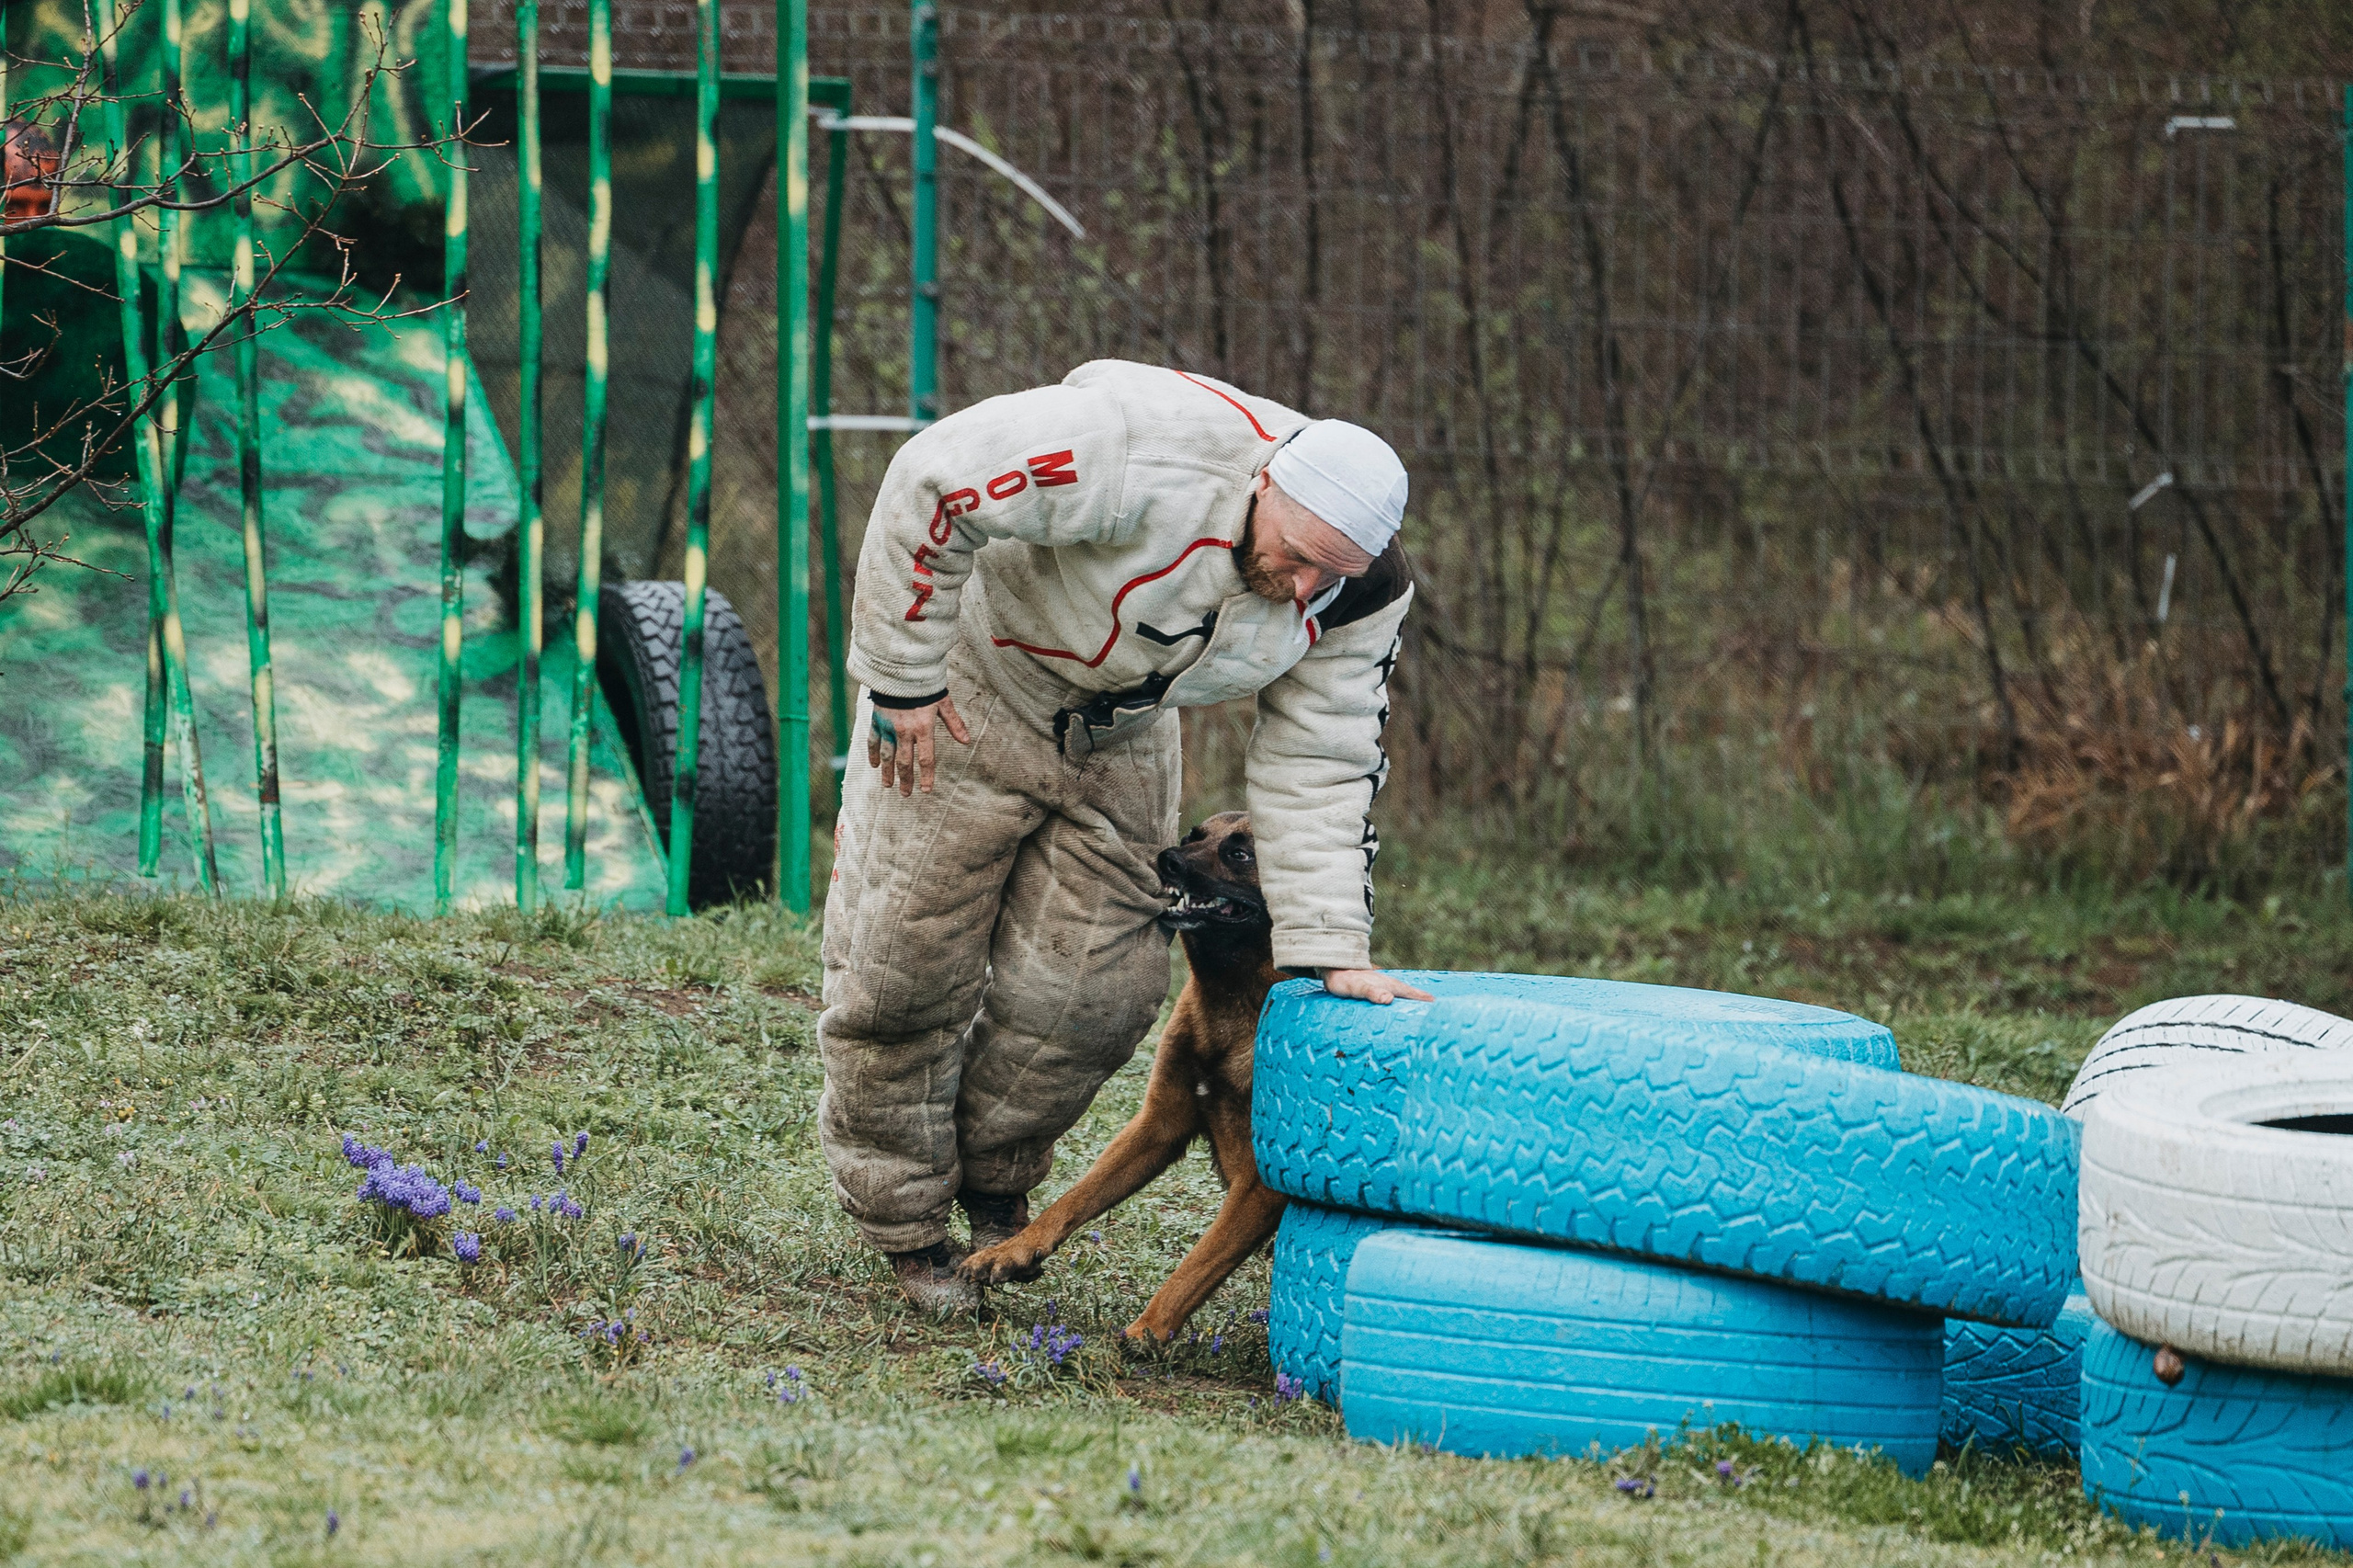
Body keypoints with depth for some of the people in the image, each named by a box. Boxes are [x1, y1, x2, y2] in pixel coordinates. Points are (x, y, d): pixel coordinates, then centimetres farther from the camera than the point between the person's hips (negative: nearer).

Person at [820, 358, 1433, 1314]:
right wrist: (901, 682, -25)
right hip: (971, 691, -5)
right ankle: (905, 1218, 16)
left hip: (1116, 735, 5)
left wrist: (1331, 950, -16)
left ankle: (991, 1178, 26)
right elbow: (934, 483, -33)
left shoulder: (1360, 598, -17)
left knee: (1095, 989, 1)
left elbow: (1316, 767, -9)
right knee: (907, 964, -2)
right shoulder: (1150, 457, -38)